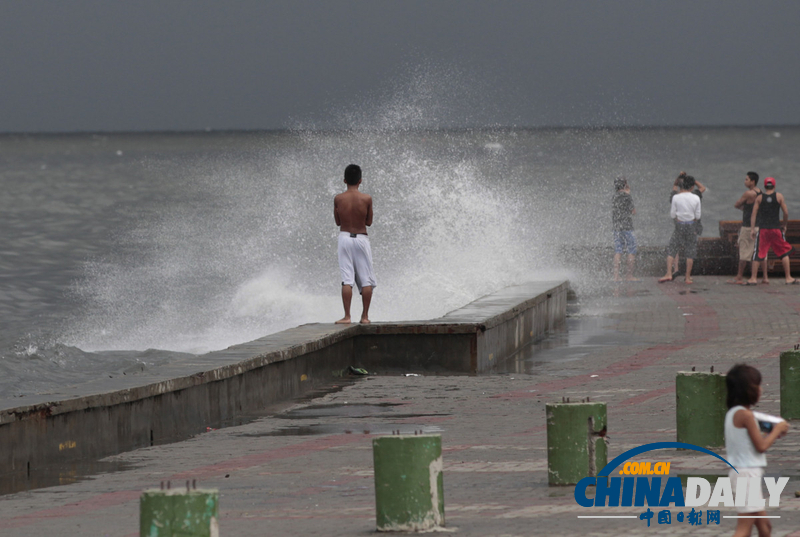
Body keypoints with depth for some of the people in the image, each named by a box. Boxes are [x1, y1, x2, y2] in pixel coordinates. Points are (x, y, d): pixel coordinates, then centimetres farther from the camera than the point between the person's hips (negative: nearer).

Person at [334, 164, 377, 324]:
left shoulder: (338, 199, -4)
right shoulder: (366, 198, -7)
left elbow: (338, 221, 5)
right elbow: (369, 222, 2)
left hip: (345, 237, 1)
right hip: (361, 238, -1)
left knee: (347, 279, -1)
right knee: (366, 280, 7)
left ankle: (347, 316, -6)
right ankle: (365, 315, 7)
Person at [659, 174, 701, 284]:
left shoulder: (676, 198, -7)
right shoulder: (696, 198, -5)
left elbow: (672, 215, -4)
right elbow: (697, 216, -1)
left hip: (679, 225, -1)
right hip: (691, 225, 1)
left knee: (672, 250, 6)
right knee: (690, 252, 7)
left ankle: (668, 274, -6)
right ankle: (688, 277, 9)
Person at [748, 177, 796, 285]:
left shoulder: (759, 198, 5)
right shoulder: (779, 196, 2)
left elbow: (754, 214, 0)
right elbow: (786, 213, 0)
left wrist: (752, 229, 1)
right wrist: (784, 225, 14)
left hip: (763, 228, 1)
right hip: (776, 229, -1)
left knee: (758, 254, 5)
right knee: (784, 253, 10)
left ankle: (753, 278, 3)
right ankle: (788, 278, 10)